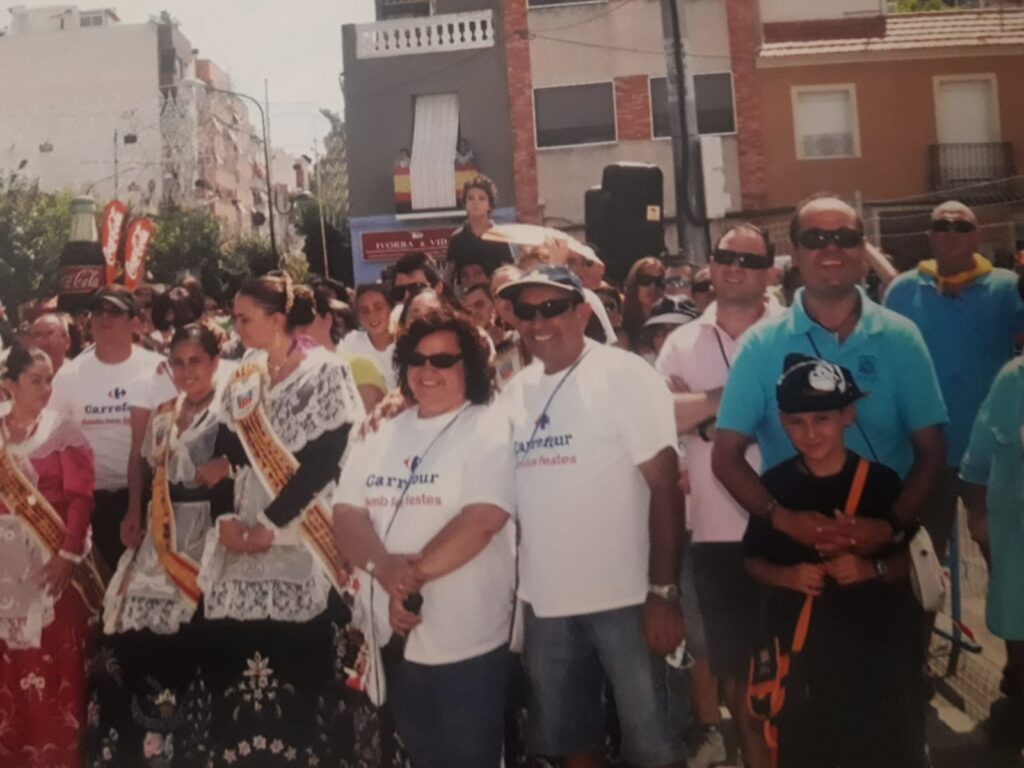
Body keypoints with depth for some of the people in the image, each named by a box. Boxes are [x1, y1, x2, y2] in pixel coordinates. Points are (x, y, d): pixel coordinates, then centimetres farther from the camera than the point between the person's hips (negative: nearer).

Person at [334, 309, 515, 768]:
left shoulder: (488, 431, -7)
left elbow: (482, 520, -20)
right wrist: (384, 567, -18)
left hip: (468, 643, -5)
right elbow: (346, 515, 1)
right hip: (397, 637, 5)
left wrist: (415, 573, -18)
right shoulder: (379, 435, 9)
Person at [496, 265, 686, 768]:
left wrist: (663, 592, -16)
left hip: (623, 594, -5)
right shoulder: (516, 390, 7)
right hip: (544, 597, 5)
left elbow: (665, 484, -13)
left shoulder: (625, 375, -9)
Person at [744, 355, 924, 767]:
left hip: (873, 644, -1)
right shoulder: (775, 484, -2)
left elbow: (914, 557, 0)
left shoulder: (880, 480, -6)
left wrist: (872, 569, -17)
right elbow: (752, 560, 6)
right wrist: (785, 575, -12)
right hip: (798, 646, 1)